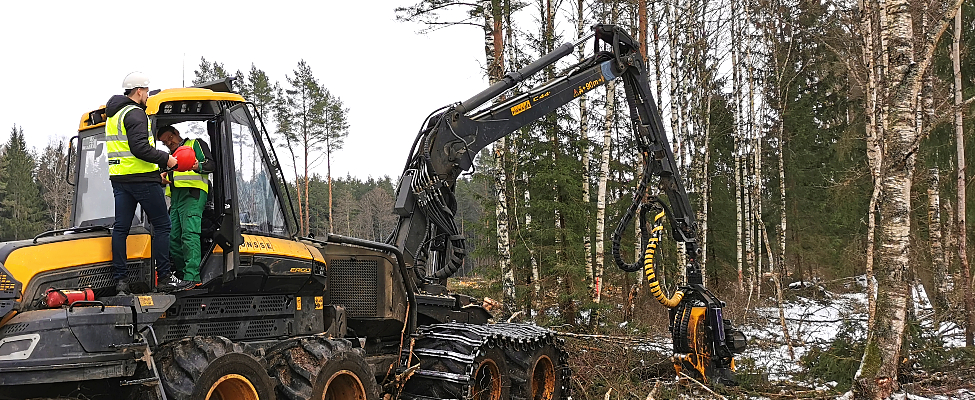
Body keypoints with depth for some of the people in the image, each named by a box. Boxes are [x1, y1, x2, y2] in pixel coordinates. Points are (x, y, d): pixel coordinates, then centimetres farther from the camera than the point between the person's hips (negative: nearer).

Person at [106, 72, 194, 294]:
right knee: (161, 225, -3)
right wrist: (166, 159, -11)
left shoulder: (113, 115, 20)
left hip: (119, 178, 9)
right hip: (141, 178, -9)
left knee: (121, 227, 6)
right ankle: (164, 278, -4)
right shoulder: (135, 113, -11)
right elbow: (140, 148, -22)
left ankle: (121, 279, 5)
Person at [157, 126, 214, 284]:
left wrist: (198, 166, -22)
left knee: (190, 234, -20)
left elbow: (211, 164, -1)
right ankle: (182, 273, 4)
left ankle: (192, 278, -27)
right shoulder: (170, 155, 34)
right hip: (175, 198, 8)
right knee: (173, 238, 0)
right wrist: (163, 179, 13)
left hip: (192, 194, -8)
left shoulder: (195, 144, 13)